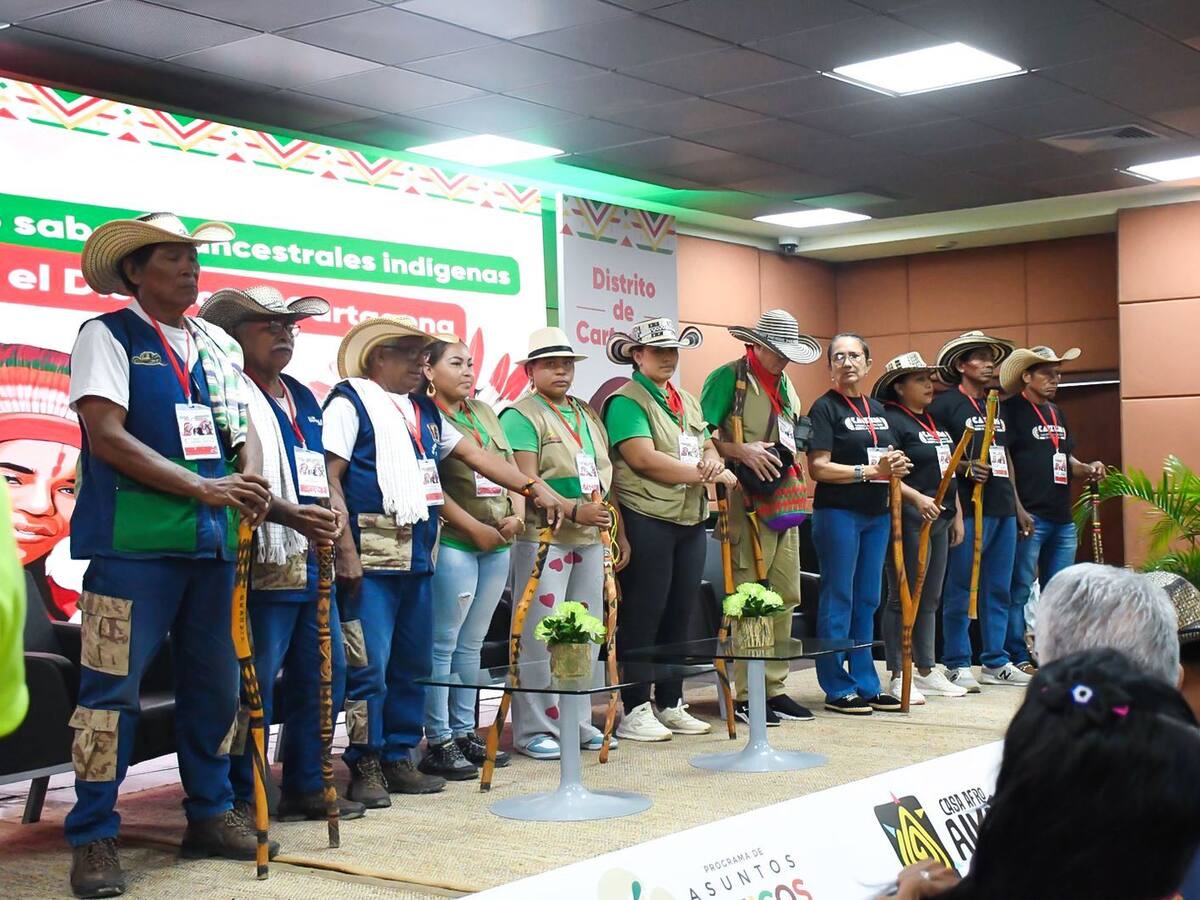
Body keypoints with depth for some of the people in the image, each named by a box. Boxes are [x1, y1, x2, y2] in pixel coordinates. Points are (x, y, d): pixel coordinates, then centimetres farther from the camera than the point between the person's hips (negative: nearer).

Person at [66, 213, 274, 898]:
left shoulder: (219, 346, 17)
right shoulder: (108, 336, -1)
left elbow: (243, 429, 15)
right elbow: (106, 435, -11)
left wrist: (250, 481, -9)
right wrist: (202, 487, -16)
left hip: (213, 540, 6)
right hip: (134, 540, -6)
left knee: (215, 682, 12)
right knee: (114, 686, -5)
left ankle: (211, 815, 25)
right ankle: (94, 838, 4)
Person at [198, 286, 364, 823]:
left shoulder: (304, 398, 21)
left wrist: (332, 516, 11)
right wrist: (291, 516, -28)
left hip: (312, 564, 9)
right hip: (263, 563, -9)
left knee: (324, 672, 11)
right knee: (254, 685, -7)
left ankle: (307, 786, 22)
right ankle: (242, 799, 2)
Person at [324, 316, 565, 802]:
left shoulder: (425, 410, 19)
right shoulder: (350, 402, -4)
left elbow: (475, 455, 20)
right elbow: (330, 480, -10)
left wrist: (534, 487, 10)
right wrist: (345, 550, -18)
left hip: (417, 556, 8)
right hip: (371, 557, -8)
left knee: (412, 664, 11)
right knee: (369, 666, -6)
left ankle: (398, 760, 21)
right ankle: (365, 767, 5)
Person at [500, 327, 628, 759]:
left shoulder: (587, 414, 18)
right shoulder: (521, 416, -6)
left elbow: (605, 477, 21)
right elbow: (527, 482, -16)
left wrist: (618, 530, 17)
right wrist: (574, 510, -24)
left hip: (590, 538, 8)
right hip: (542, 539, -7)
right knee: (541, 636, -5)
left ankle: (576, 721, 21)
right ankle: (534, 729, 3)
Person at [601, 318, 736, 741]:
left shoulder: (687, 401, 19)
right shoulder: (626, 401, -7)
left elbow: (708, 445, 20)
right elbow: (645, 459, -17)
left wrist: (713, 458, -7)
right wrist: (709, 475, -15)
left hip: (690, 521, 8)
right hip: (647, 520, -8)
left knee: (679, 614, 11)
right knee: (643, 615, -4)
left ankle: (670, 705, 19)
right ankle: (634, 710, 3)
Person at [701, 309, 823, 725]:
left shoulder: (785, 385, 19)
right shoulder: (728, 377, -5)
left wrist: (794, 448, 7)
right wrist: (741, 451, -22)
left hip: (785, 500, 8)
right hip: (747, 500, -8)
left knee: (785, 596, 10)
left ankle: (774, 686, 18)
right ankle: (745, 694, 0)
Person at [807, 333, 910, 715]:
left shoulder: (877, 408, 16)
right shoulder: (825, 407, -5)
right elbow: (818, 468, -14)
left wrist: (897, 466, 1)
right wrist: (870, 470, -20)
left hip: (876, 513, 7)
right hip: (838, 512, -7)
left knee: (867, 600, 11)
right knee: (838, 598, -2)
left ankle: (866, 684, 17)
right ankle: (837, 689, 3)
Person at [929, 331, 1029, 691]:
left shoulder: (996, 406, 20)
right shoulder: (945, 403, -3)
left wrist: (1017, 504, 21)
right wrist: (965, 467, -20)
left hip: (1003, 508, 8)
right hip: (968, 508, -7)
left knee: (998, 589, 10)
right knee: (959, 589, -4)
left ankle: (995, 662, 17)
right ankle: (957, 664, 2)